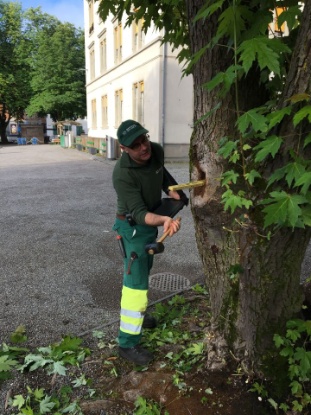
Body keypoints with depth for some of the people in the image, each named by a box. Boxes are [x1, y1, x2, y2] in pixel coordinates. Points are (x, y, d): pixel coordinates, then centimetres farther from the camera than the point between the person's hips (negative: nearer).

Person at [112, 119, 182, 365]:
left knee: (144, 269, 22)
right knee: (137, 280, -7)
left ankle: (136, 314, 45)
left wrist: (171, 191, 2)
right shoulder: (122, 174, -33)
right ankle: (128, 343, 7)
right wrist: (164, 220, -54)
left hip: (152, 221, 8)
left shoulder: (157, 151, -12)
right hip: (133, 226, -8)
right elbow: (139, 213, -37)